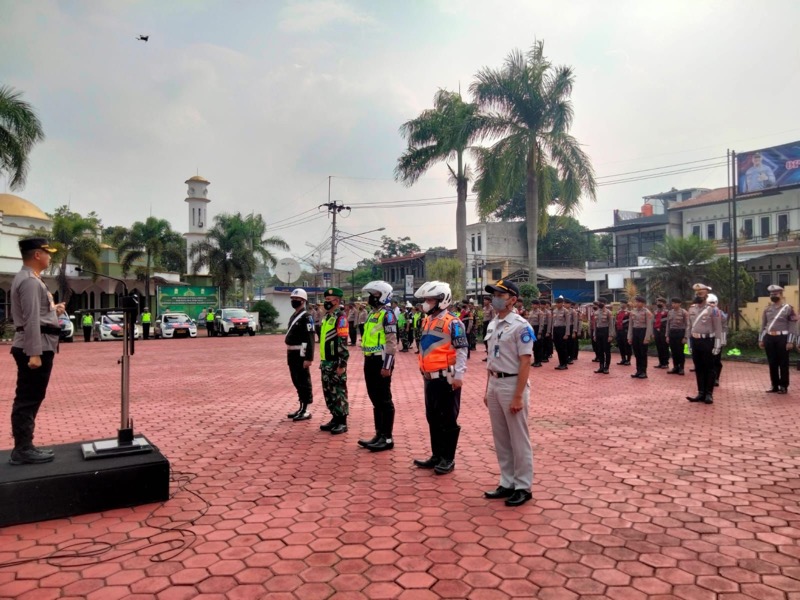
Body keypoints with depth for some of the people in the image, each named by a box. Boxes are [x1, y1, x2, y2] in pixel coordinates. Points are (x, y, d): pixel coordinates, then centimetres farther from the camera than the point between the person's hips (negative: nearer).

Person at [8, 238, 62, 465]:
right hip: (36, 346, -10)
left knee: (28, 398, 13)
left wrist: (53, 310, 14)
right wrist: (34, 353, -25)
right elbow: (31, 320, -22)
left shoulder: (29, 279, 18)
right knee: (28, 399, -6)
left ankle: (23, 447, 20)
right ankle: (23, 450, 0)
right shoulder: (30, 281, -15)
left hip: (38, 346, 10)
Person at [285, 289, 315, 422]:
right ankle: (301, 408, 23)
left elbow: (310, 339, -19)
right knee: (297, 382, 14)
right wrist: (289, 356, 21)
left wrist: (309, 358, -24)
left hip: (301, 354, -10)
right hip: (293, 354, 10)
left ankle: (306, 411, 4)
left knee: (304, 382, -3)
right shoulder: (293, 316, 17)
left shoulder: (306, 317, -13)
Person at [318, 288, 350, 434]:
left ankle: (342, 422, 5)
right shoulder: (326, 317, 16)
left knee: (339, 392, -2)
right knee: (328, 392, 14)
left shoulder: (340, 318, -13)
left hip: (336, 362, -9)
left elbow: (343, 343, -18)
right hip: (326, 362, 9)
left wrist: (341, 365, -21)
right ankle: (335, 418, 24)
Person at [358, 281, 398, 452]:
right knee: (375, 400, 14)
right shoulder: (372, 314, 17)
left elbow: (391, 342, -18)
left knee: (384, 400, -3)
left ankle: (387, 438, 4)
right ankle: (379, 434, 23)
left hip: (381, 361, -9)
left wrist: (387, 365, -22)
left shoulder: (387, 314, -12)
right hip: (370, 360, 10)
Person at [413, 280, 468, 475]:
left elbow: (462, 350, -15)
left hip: (446, 379, -9)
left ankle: (448, 459, 12)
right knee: (433, 418, 15)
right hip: (430, 378, 9)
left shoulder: (452, 323, -12)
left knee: (448, 420, 2)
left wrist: (458, 375, -20)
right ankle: (437, 456, 27)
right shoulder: (427, 321, 13)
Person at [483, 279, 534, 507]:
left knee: (519, 439, 3)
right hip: (494, 384, 8)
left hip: (512, 384, -8)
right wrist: (487, 389, 16)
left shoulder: (521, 326, -14)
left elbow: (525, 362, -16)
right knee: (500, 438, 15)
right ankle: (507, 483, 26)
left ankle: (523, 487, 14)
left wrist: (518, 396, -19)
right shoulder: (492, 324, 11)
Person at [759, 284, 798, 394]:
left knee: (783, 363, 3)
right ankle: (775, 386, 17)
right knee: (772, 363, 8)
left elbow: (793, 326, -7)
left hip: (782, 338, -5)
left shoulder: (788, 308, -3)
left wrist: (790, 341, -13)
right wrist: (761, 339, 9)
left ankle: (783, 386, 11)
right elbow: (763, 325, 15)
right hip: (769, 338, 5)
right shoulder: (767, 309, 11)